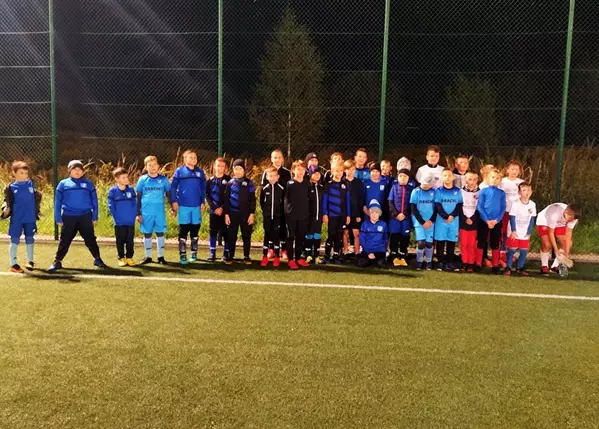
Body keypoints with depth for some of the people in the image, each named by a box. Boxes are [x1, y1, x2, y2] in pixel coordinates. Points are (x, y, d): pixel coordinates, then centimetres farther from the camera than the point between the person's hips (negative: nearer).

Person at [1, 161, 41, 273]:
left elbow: (36, 197, 14)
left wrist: (36, 211, 13)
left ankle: (30, 261, 28)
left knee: (30, 239, 14)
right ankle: (13, 264, 13)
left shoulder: (31, 183, 3)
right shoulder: (11, 187, -5)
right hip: (16, 218, -3)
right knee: (15, 240, 4)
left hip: (30, 218, 3)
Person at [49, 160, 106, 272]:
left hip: (85, 217, 0)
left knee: (90, 239, 8)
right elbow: (57, 202, 5)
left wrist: (95, 217, 2)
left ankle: (97, 259, 19)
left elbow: (94, 201, 8)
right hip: (68, 217, 0)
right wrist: (58, 219, -1)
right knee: (64, 241, 6)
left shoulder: (88, 184, 7)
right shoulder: (63, 184, 5)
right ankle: (57, 262, 15)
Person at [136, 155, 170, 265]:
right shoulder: (142, 180, 2)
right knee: (147, 234, 8)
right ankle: (148, 257, 19)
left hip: (160, 212, 0)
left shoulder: (163, 179, 1)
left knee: (160, 233, 4)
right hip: (146, 213, 0)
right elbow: (138, 197, 5)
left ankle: (161, 256, 15)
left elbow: (168, 194, 9)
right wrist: (138, 213, 1)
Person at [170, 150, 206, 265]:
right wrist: (174, 201, -7)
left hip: (196, 206, 3)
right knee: (183, 231, 1)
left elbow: (203, 188, 10)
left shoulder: (200, 172, 6)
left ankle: (194, 253, 21)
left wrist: (203, 202, 4)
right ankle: (182, 255, 6)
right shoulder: (179, 171, -1)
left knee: (195, 230, 9)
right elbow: (173, 187, -1)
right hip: (183, 206, -2)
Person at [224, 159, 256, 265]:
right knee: (231, 236, 5)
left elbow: (253, 199, 2)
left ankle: (246, 257, 14)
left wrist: (252, 213, -5)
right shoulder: (230, 183, 5)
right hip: (233, 213, 0)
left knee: (246, 236, 5)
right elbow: (226, 199, 5)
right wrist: (226, 214, -2)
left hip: (246, 214, 0)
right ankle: (229, 256, 15)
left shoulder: (249, 183, 3)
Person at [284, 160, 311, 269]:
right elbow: (286, 198, -3)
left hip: (304, 215, 3)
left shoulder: (307, 183, 6)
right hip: (291, 215, -3)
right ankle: (291, 259, 8)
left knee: (301, 237, 10)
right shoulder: (289, 183, -4)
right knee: (291, 237, 3)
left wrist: (308, 211, 7)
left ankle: (298, 258, 21)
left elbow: (309, 198, 11)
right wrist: (287, 211, -8)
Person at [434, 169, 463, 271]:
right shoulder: (439, 191, 2)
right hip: (441, 220, -1)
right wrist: (446, 216, -16)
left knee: (451, 241, 5)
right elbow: (437, 205, -5)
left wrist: (452, 216, -13)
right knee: (440, 241, 1)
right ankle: (440, 262, 9)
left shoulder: (458, 191, 7)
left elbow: (460, 205, 1)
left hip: (454, 220, 1)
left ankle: (449, 262, 12)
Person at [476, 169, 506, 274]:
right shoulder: (483, 191, -1)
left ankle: (495, 265, 16)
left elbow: (503, 209, 2)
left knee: (495, 244, 9)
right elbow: (479, 207, -5)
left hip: (497, 222, 2)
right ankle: (478, 264, 10)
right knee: (481, 243, 3)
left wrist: (496, 220, -12)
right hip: (483, 221, -2)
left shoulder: (502, 193, 5)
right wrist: (487, 220, -12)